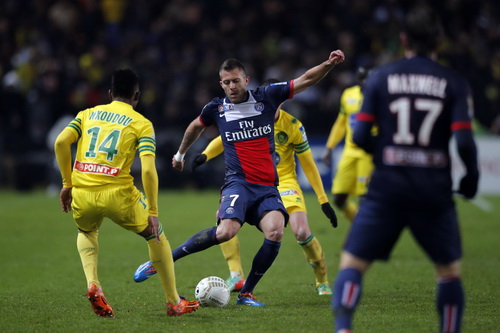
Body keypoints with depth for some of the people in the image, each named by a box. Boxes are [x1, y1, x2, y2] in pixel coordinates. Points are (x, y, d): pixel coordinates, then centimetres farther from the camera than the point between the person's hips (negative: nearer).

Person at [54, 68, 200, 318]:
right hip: (117, 194, -3)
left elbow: (61, 142, 1)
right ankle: (174, 303, 23)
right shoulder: (141, 124, 5)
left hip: (82, 194, 3)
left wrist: (67, 183, 9)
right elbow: (148, 169, -8)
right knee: (156, 234, 21)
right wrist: (153, 212, -5)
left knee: (86, 232, 36)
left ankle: (92, 284, 10)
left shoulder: (88, 114, 15)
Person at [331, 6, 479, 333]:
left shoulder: (381, 78, 3)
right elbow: (464, 141, -8)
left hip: (388, 187, 0)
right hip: (435, 191, 0)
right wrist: (471, 177, 9)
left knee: (352, 263, 3)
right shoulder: (454, 83, 1)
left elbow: (361, 137, -1)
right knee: (450, 270, 17)